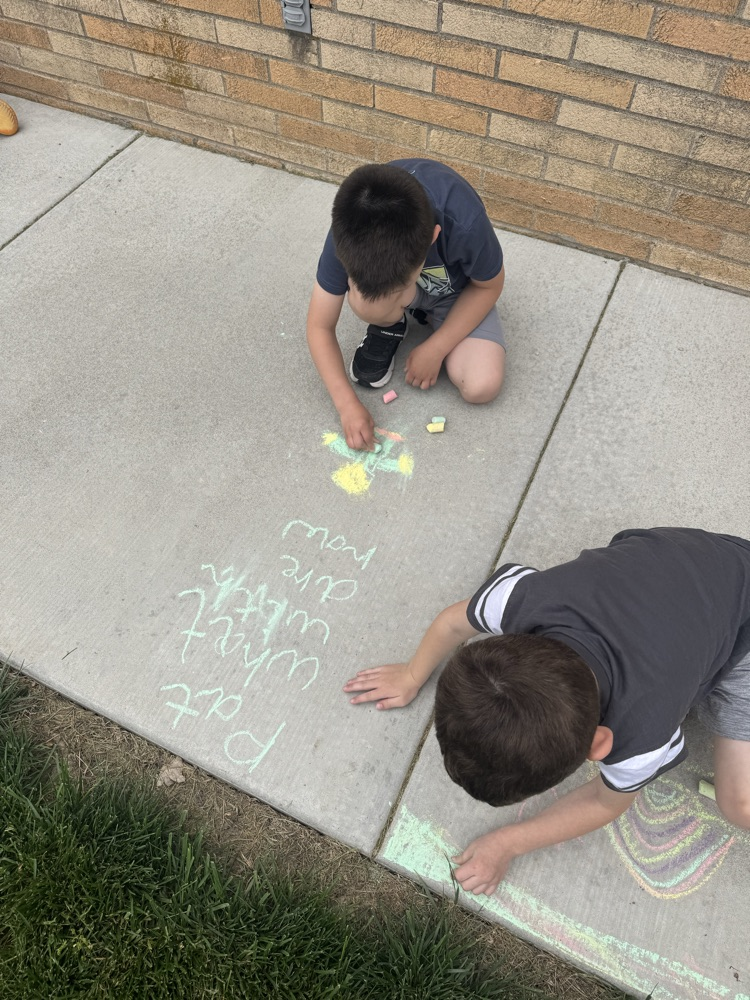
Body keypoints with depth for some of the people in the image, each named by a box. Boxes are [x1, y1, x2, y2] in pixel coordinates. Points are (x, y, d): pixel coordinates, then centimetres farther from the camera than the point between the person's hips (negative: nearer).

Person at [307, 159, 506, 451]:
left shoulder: (464, 223, -40)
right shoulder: (349, 230, -34)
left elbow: (490, 284, -17)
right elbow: (320, 327, -22)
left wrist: (435, 348, -20)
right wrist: (348, 403, -30)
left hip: (455, 292, 0)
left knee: (481, 388, -20)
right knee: (364, 297, -37)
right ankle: (389, 329, 1)